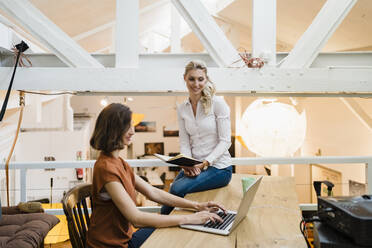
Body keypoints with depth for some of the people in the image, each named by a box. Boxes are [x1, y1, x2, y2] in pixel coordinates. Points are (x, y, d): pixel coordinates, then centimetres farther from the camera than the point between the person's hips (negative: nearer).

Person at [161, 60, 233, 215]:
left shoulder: (217, 103, -7)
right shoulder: (182, 109, 7)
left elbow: (225, 141, -10)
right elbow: (184, 143, 4)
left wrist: (204, 163, -20)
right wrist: (187, 164, -15)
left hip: (219, 167, -4)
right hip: (195, 166, 4)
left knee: (178, 188, -26)